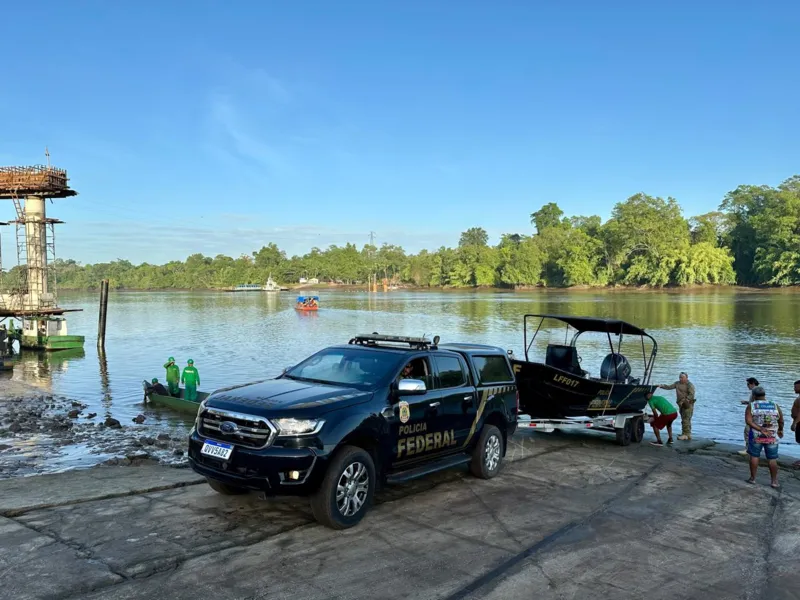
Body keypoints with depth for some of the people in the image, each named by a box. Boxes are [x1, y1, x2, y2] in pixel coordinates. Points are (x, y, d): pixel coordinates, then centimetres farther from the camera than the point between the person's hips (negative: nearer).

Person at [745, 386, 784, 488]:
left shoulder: (751, 406, -5)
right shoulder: (775, 406, 0)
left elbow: (748, 421, -15)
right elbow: (781, 421, 8)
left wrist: (761, 429, -16)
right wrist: (780, 430, 26)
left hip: (756, 435, -1)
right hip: (772, 437, 1)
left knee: (754, 456, 9)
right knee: (772, 459, 8)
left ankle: (752, 478, 15)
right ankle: (774, 481, 13)